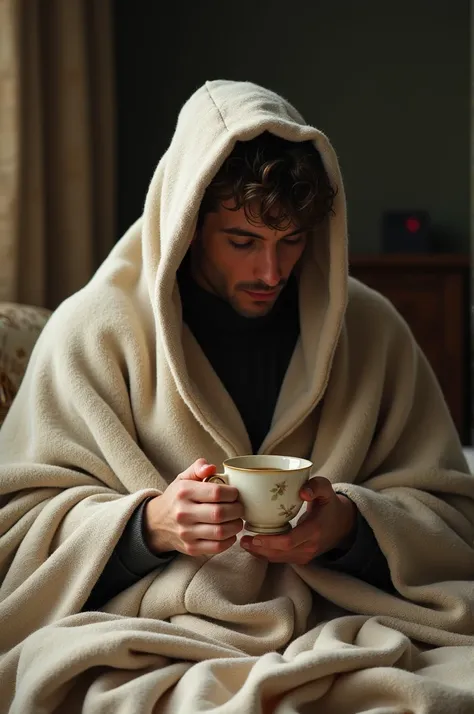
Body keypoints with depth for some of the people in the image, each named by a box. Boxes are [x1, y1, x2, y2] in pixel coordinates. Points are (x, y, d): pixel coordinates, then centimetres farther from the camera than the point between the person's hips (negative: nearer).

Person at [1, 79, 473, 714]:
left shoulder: (369, 329, 9)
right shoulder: (94, 329, 2)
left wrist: (352, 523, -11)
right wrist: (148, 524, -17)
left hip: (336, 629, 3)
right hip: (154, 638, -2)